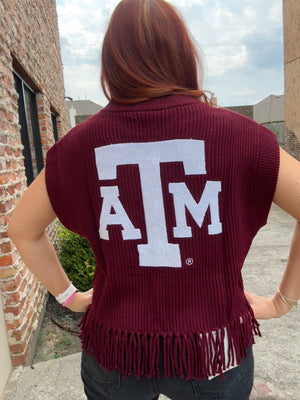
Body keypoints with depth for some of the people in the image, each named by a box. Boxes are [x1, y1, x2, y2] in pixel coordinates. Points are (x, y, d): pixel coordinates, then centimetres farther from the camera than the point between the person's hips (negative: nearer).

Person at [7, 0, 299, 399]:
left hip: (114, 348, 2)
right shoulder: (234, 132, -15)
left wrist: (67, 295, 8)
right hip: (213, 350, 0)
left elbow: (23, 229, -1)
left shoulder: (81, 142, -10)